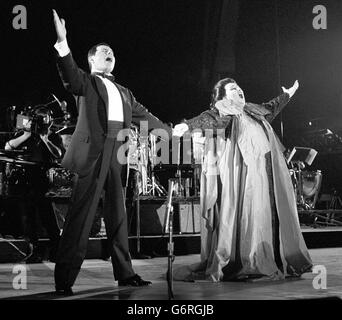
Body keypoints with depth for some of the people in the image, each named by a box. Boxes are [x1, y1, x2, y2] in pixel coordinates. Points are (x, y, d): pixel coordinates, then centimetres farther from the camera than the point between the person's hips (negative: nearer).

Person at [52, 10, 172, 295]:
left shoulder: (123, 92, 28)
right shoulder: (86, 82, 10)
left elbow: (142, 115, 33)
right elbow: (70, 75, -11)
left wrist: (170, 131, 32)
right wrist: (62, 43, -26)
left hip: (119, 153, 6)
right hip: (94, 152, -6)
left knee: (118, 215, 9)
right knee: (81, 213, -10)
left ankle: (125, 273, 14)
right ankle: (64, 279, -8)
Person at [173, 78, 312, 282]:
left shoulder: (253, 110, 25)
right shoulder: (222, 111, 3)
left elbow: (271, 108, 43)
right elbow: (208, 119, -15)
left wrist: (288, 95, 56)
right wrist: (189, 125, -35)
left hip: (269, 169, 7)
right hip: (246, 169, -7)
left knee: (273, 212, 7)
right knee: (245, 213, -11)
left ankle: (273, 262, 15)